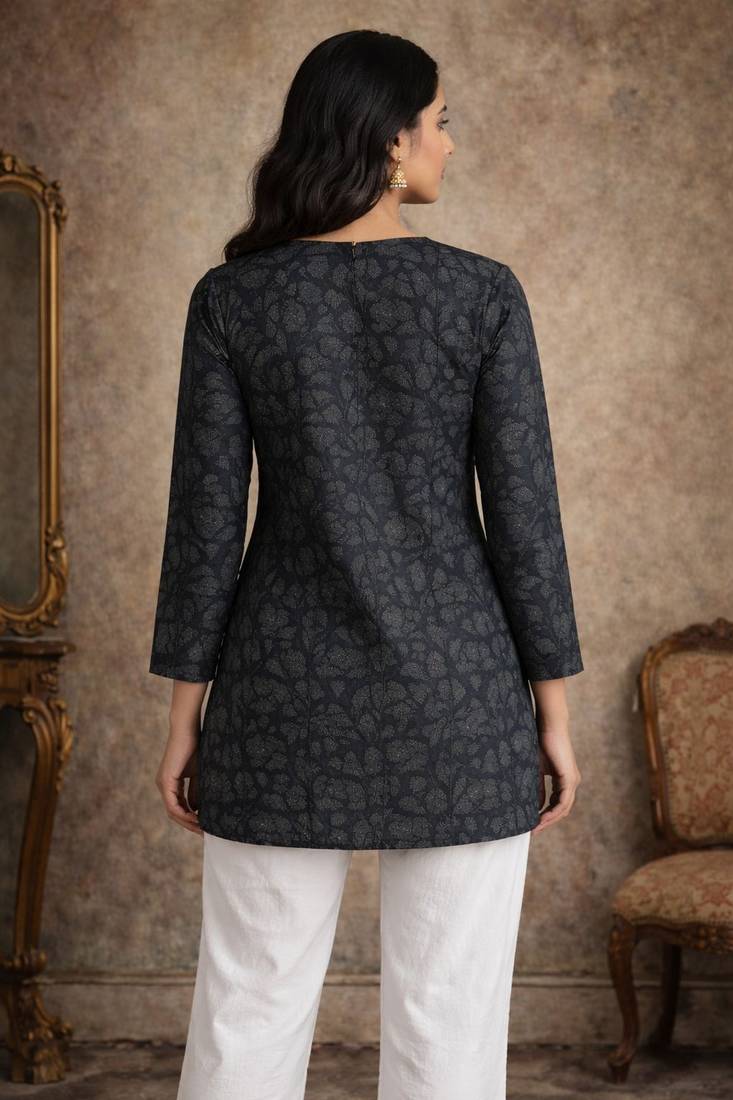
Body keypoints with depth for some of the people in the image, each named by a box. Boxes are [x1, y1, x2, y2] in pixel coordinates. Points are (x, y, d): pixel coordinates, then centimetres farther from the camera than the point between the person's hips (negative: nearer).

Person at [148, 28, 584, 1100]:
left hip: (291, 693, 1)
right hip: (456, 695, -1)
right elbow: (522, 513, -6)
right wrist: (554, 714, 2)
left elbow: (205, 516, -4)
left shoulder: (231, 296, -3)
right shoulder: (483, 292, -6)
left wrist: (185, 717, 4)